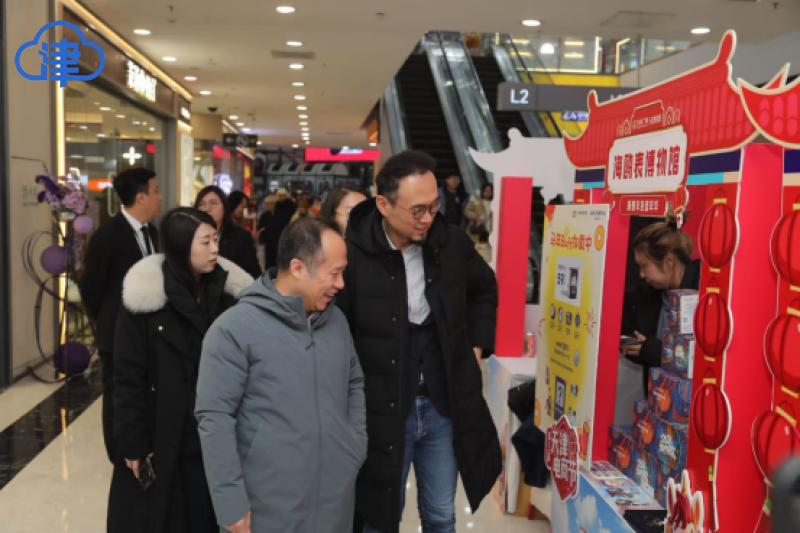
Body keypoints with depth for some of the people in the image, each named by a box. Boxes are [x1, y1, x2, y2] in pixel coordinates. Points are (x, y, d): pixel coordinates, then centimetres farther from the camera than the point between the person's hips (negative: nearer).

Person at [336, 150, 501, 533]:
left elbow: (485, 290, 17)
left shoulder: (453, 243, -5)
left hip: (445, 405, 4)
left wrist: (475, 347, 10)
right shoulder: (352, 256, -19)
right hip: (382, 410, -3)